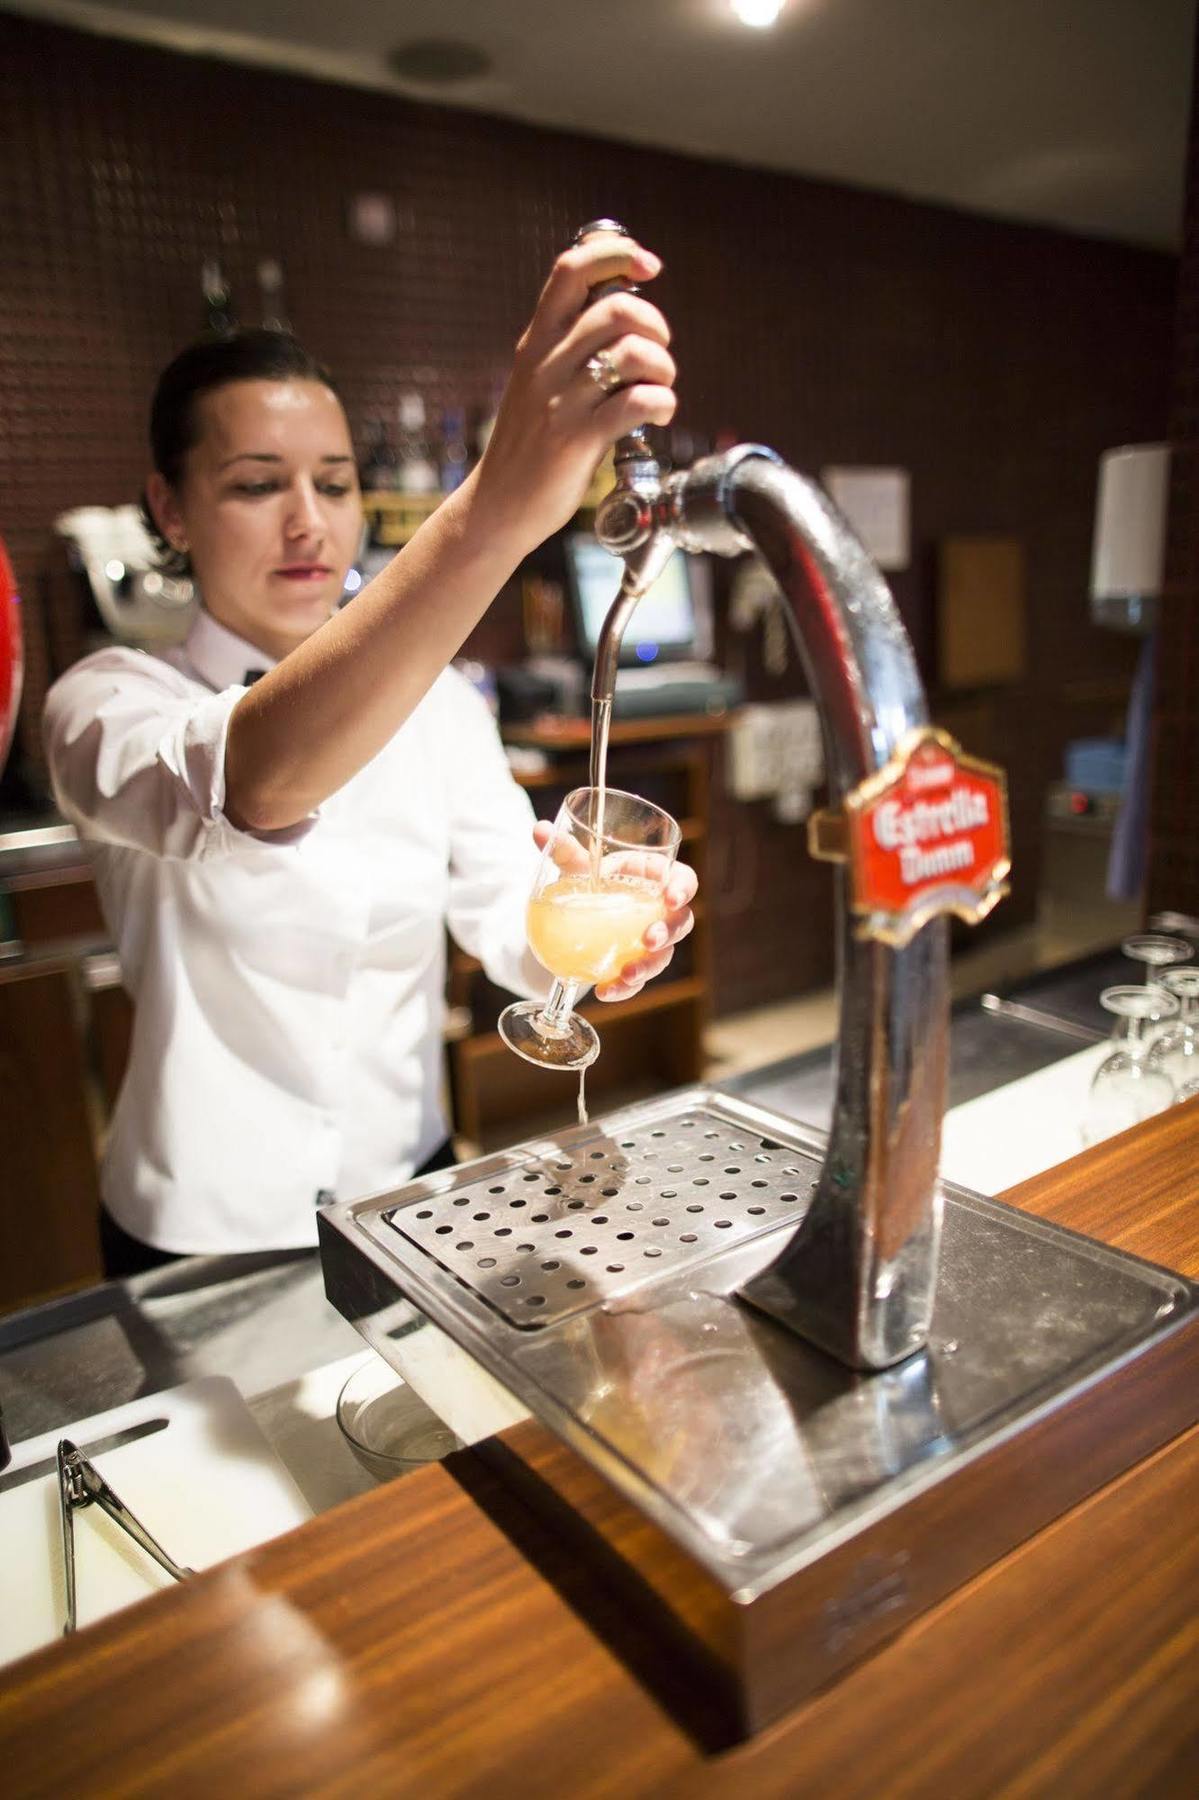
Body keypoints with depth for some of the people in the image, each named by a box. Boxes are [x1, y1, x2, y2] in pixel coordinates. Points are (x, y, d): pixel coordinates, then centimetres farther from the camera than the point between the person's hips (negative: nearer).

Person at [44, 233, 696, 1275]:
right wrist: (493, 511, -52)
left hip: (409, 1196, 4)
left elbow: (511, 918, -11)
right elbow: (251, 781, -39)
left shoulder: (437, 702, -2)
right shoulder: (110, 703, -15)